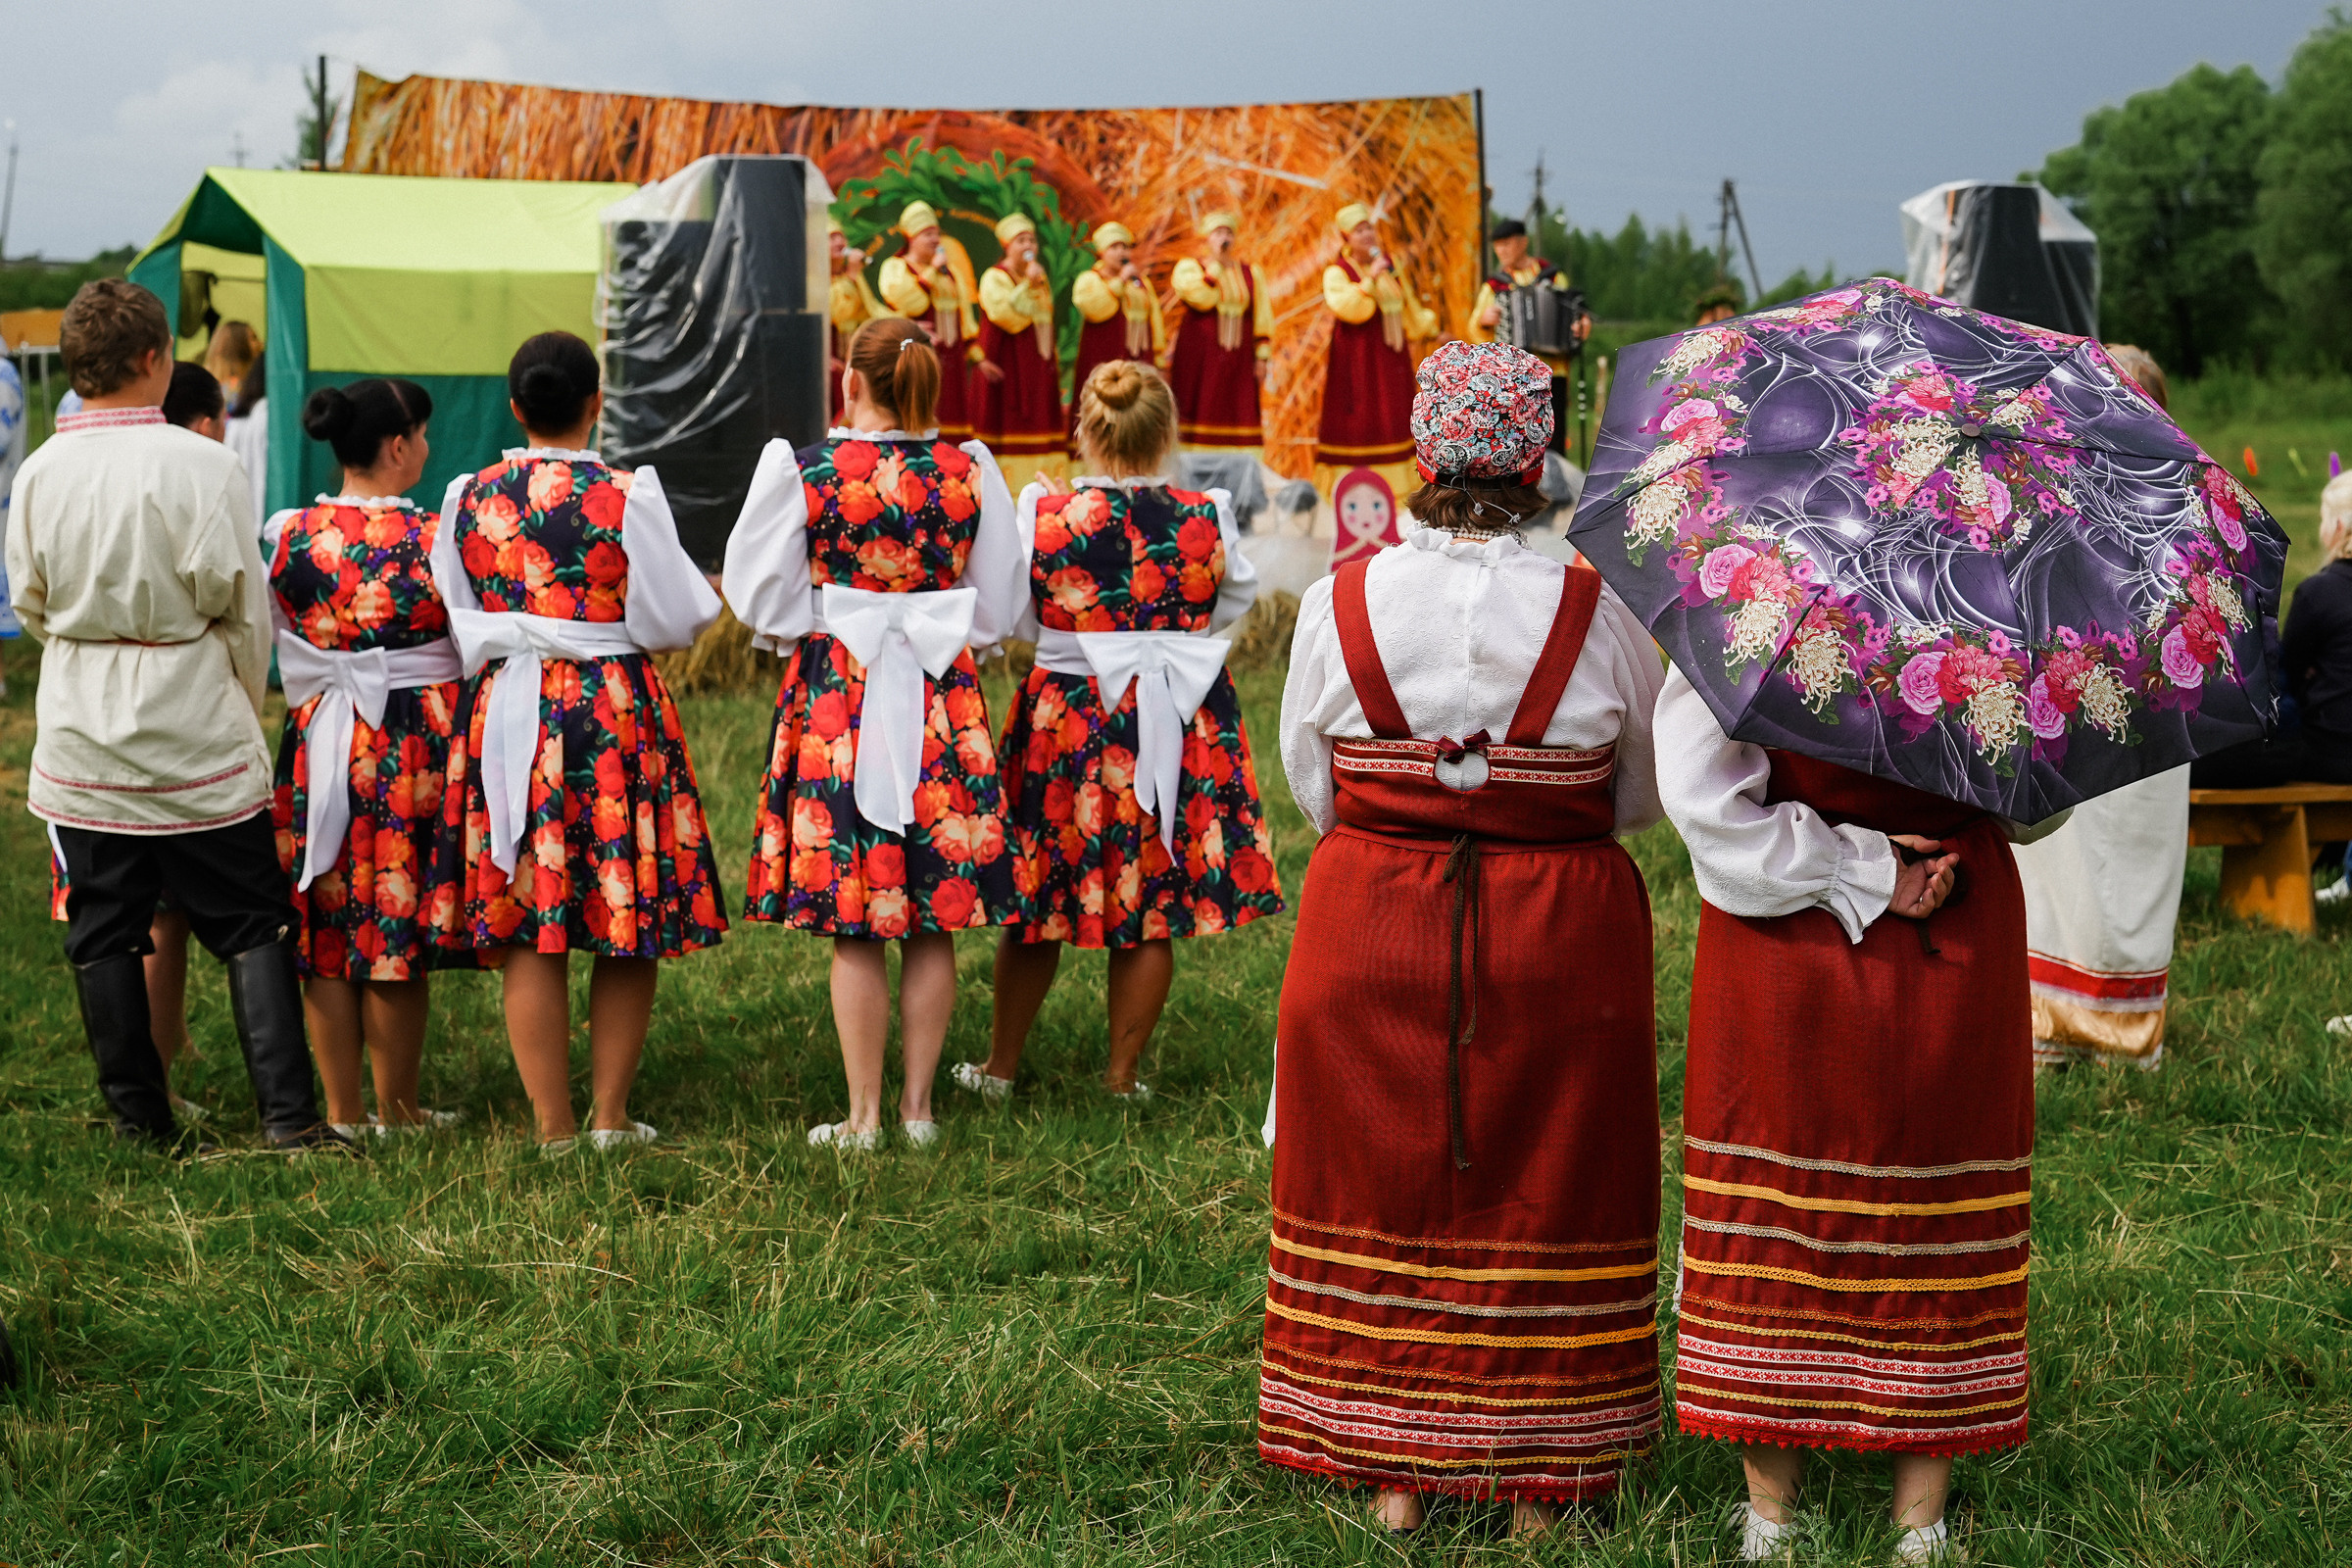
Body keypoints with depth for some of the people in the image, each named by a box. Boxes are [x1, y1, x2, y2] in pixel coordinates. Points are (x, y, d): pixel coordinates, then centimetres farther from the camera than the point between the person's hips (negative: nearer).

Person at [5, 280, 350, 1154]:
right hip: (194, 729, -3)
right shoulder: (200, 466, -12)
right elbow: (244, 608, -6)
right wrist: (245, 705, 10)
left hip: (81, 737, 3)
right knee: (251, 926, 5)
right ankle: (287, 1114, -1)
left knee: (104, 935, 11)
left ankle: (140, 1122, 15)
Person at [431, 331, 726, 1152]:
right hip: (615, 713, -3)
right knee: (630, 933, 8)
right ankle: (610, 1115, 12)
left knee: (528, 934, 5)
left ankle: (552, 1124, 7)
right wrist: (707, 601, 15)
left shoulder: (468, 498, 2)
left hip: (503, 710, 3)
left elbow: (455, 622, 8)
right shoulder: (628, 497, -9)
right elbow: (669, 621, -4)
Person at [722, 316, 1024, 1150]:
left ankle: (863, 1117, 5)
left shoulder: (803, 470, -7)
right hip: (944, 697, 2)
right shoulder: (971, 471, 0)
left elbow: (761, 592, -1)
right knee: (935, 924, 9)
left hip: (837, 692, -2)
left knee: (854, 927, 2)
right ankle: (918, 1105, 14)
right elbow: (1000, 604, 7)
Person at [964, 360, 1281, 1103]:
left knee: (1037, 899, 13)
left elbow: (1020, 621, 1)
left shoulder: (1044, 515, -12)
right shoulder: (1206, 519, -11)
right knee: (1151, 912, 10)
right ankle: (1123, 1077, 17)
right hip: (1178, 733, 0)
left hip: (1067, 727, 0)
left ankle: (1000, 1066, 25)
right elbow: (1237, 601, 7)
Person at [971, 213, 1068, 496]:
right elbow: (1004, 313, -21)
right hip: (1007, 364, -7)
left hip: (1038, 364, 7)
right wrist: (1028, 284, -21)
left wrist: (1053, 356, 19)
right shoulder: (994, 278, -6)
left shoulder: (1039, 276, 16)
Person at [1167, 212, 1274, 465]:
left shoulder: (1248, 272, 12)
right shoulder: (1189, 267, 2)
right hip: (1198, 357, -3)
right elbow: (1202, 298, -17)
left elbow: (1261, 316, 10)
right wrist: (1216, 262, -12)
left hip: (1238, 359, 3)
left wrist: (1262, 356, 3)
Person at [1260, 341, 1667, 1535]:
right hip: (1559, 941, -1)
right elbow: (1646, 795, 4)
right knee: (1541, 1195, 9)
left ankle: (1394, 1470, 17)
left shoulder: (1339, 602, -6)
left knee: (1386, 1183, 11)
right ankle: (1539, 1478, 16)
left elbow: (1311, 785, 4)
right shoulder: (1595, 615, -8)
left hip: (1370, 933, 1)